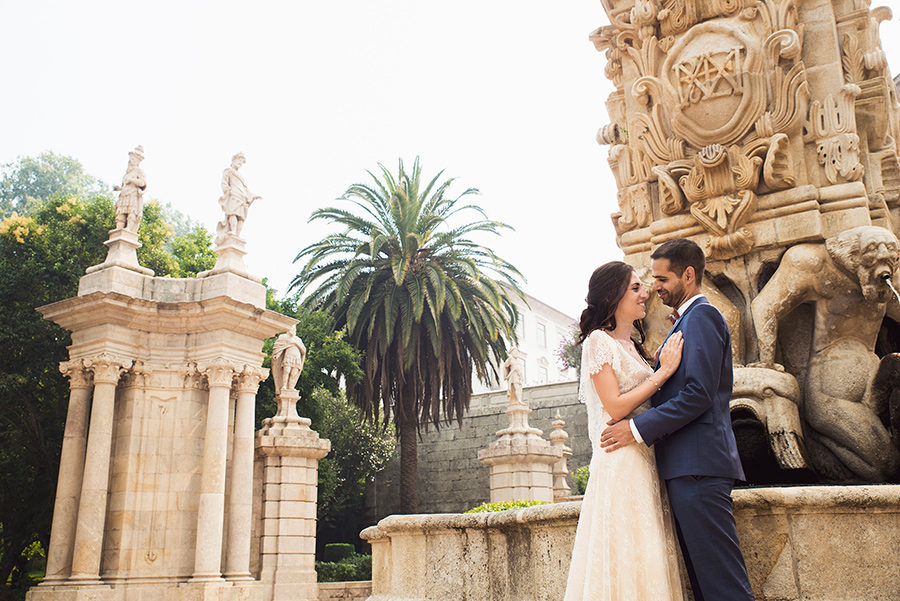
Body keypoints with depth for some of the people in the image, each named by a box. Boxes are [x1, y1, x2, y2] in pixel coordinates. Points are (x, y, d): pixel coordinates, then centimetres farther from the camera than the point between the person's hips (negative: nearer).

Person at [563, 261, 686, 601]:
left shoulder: (632, 345, 19)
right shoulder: (598, 341, -6)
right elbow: (615, 408, -14)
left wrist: (670, 362, 11)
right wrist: (664, 371, -11)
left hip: (647, 463, 8)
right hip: (621, 462, -8)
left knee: (648, 558, 7)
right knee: (626, 557, -6)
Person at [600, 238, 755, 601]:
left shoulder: (701, 316, -8)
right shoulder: (688, 320, 23)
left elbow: (698, 394, -18)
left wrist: (639, 428, -16)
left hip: (699, 464, -10)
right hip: (688, 466, 10)